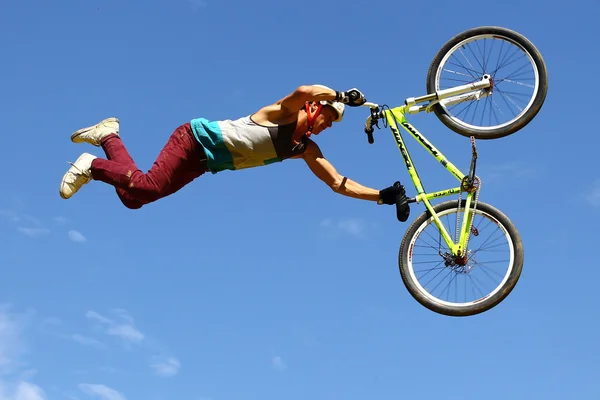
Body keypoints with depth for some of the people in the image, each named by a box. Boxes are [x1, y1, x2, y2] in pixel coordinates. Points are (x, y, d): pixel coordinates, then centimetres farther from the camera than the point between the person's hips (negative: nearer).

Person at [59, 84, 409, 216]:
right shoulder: (282, 114, -14)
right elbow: (303, 91, -37)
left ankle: (108, 135, 20)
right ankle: (93, 165, -3)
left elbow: (339, 183, 1)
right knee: (148, 188, -28)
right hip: (196, 138, -7)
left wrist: (383, 195, -7)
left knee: (133, 198, 2)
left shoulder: (306, 150, 5)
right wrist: (342, 96, -36)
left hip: (204, 163, 7)